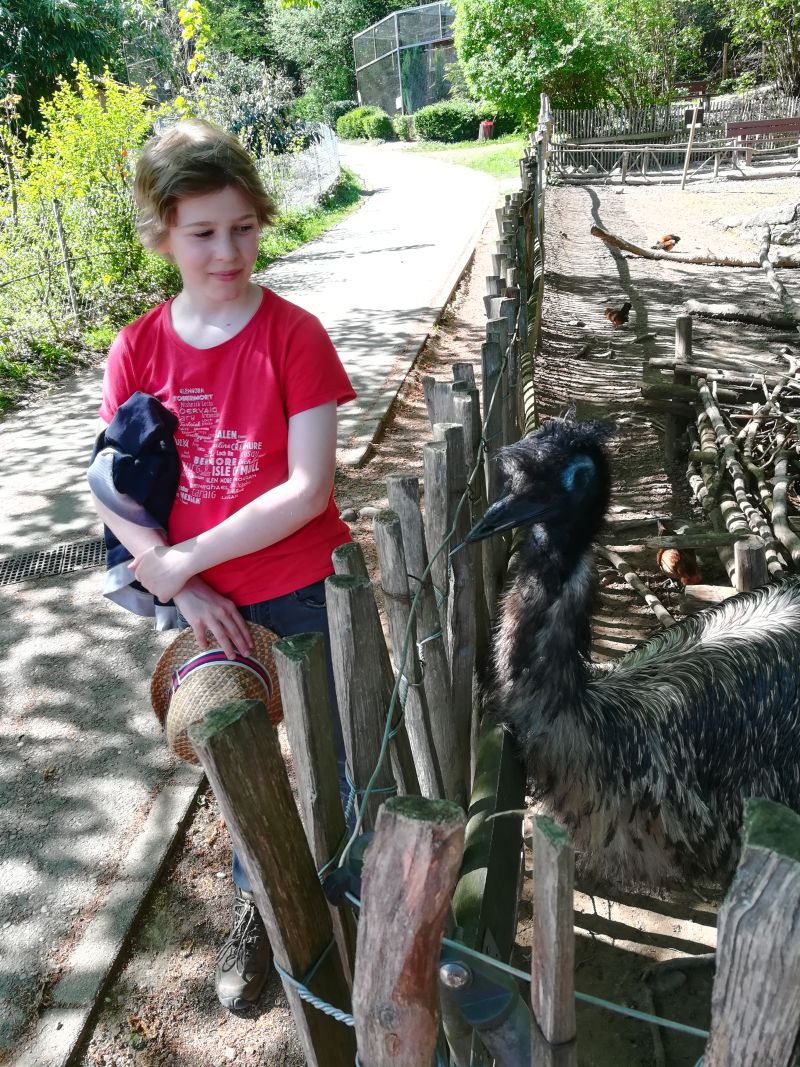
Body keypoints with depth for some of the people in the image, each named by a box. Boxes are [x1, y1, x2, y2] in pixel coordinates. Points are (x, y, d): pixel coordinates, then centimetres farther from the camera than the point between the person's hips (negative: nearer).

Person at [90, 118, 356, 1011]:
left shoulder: (293, 335, -13)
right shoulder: (137, 351, -3)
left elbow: (309, 487, -19)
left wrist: (187, 560, -18)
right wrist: (184, 590, -15)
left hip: (311, 594, -3)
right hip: (213, 606, 4)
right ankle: (257, 900, 49)